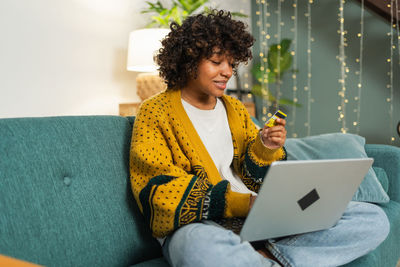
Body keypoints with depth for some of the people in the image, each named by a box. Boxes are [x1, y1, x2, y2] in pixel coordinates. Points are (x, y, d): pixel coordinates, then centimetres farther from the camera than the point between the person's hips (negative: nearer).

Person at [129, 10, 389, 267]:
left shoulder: (235, 109, 20)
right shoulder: (155, 112, 3)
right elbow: (161, 191, -9)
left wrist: (266, 149, -4)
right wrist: (241, 203, -19)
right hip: (200, 225, -6)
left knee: (374, 219, -8)